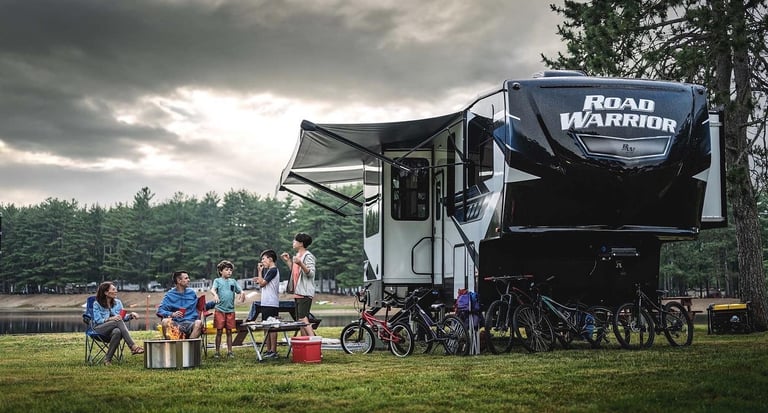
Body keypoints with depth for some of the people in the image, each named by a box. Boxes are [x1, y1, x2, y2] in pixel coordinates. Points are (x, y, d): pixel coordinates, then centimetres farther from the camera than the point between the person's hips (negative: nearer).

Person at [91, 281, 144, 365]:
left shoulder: (118, 302, 12)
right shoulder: (97, 304, -1)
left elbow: (124, 317, 9)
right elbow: (98, 320, -10)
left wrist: (131, 315, -14)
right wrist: (111, 319, -26)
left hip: (114, 328, 3)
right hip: (99, 329, -3)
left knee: (117, 332, -38)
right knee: (119, 321, -34)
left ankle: (108, 359, -33)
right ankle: (133, 346, -44)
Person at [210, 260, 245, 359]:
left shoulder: (233, 281, 13)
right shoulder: (217, 281, 3)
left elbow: (240, 290, 8)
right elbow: (213, 289, -13)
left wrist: (242, 293, -16)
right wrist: (215, 294, -35)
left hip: (230, 310, 3)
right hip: (219, 309, -3)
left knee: (229, 331, 8)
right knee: (219, 331, 2)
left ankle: (229, 351, 14)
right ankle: (217, 352, 10)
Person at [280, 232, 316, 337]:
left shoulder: (308, 256, -9)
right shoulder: (297, 256, 19)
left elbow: (311, 273, -18)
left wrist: (301, 264, -33)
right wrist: (288, 261, 23)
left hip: (305, 293, -10)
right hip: (298, 293, 10)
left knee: (303, 318, -18)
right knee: (299, 320, 8)